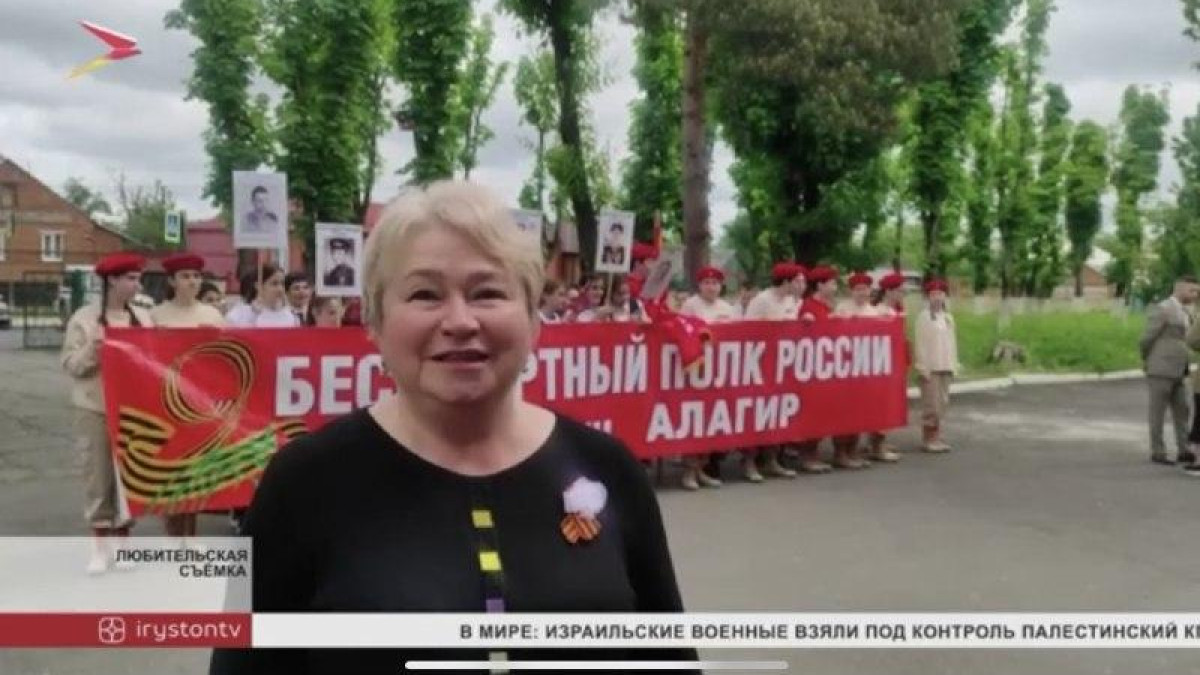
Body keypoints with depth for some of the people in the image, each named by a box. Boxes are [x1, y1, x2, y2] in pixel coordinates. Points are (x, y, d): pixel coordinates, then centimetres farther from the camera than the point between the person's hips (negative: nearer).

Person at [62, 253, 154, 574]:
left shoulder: (143, 317, 8)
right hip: (95, 409, -3)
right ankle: (100, 547, 11)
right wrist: (91, 351, -23)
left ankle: (122, 542, 17)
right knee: (99, 475, 2)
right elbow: (70, 363, -5)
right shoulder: (84, 318, -3)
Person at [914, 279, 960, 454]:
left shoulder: (948, 317, 15)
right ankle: (928, 439, -1)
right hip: (930, 367, -6)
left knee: (942, 402, 6)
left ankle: (936, 437, 12)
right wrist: (922, 366, -13)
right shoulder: (924, 316, -3)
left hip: (946, 366, 6)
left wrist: (954, 365, 10)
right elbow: (920, 343, -7)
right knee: (931, 403, -7)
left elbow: (952, 342, 16)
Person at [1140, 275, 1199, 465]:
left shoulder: (1184, 311, 15)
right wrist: (1146, 361, 4)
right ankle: (1157, 453, 7)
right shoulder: (1163, 309, -14)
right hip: (1160, 370, -8)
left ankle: (1183, 452, 12)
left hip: (1177, 372, 8)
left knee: (1182, 412, 7)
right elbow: (1146, 340, -13)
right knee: (1158, 413, -1)